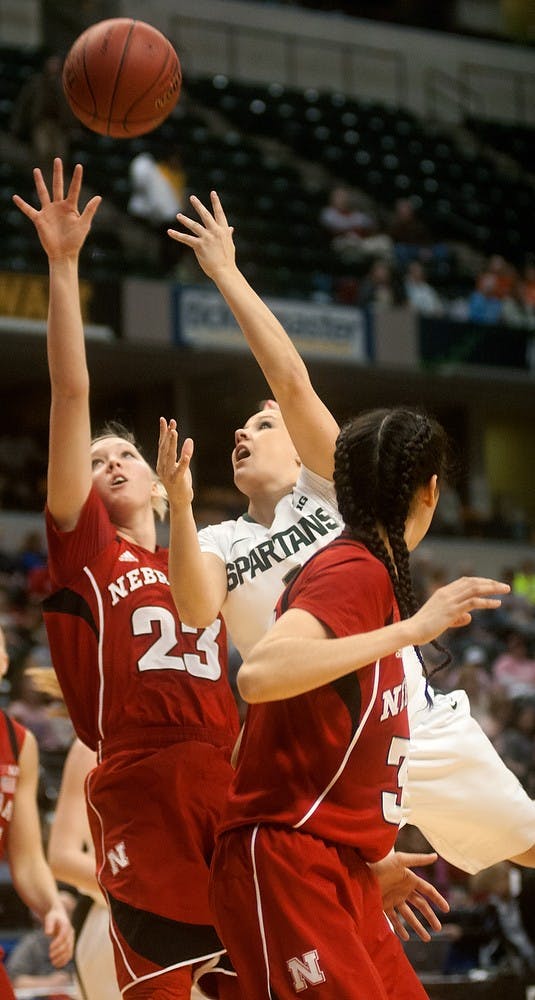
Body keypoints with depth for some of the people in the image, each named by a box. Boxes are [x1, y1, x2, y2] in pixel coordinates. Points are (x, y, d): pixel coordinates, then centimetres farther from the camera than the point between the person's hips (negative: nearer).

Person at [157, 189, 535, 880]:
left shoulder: (329, 490, 2)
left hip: (420, 727, -2)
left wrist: (227, 275, -12)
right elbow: (198, 613, -14)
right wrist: (179, 506, -25)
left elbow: (292, 381, -13)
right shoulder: (220, 543, 9)